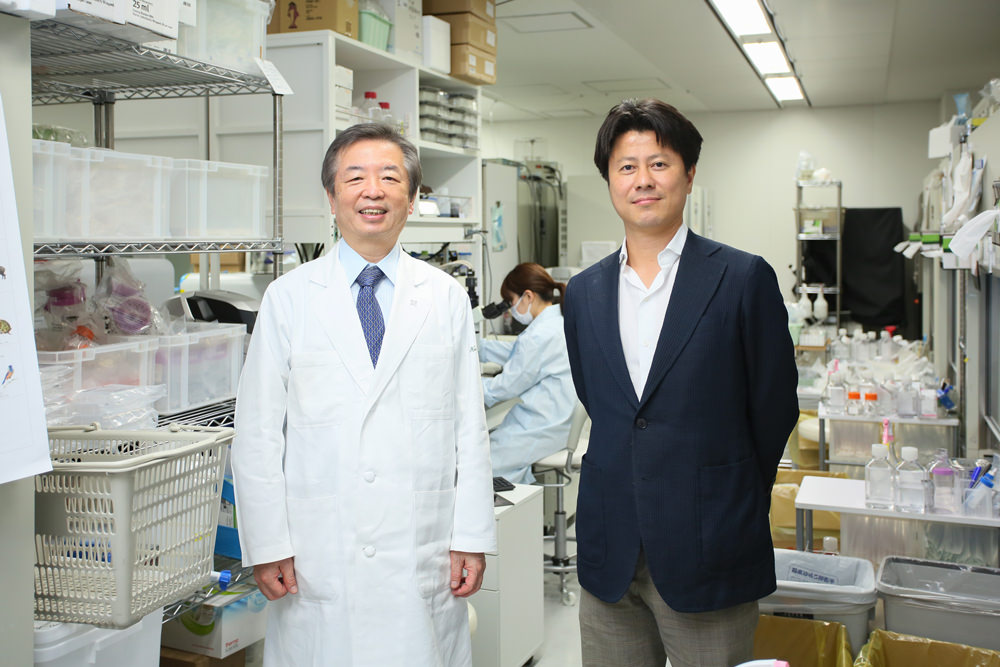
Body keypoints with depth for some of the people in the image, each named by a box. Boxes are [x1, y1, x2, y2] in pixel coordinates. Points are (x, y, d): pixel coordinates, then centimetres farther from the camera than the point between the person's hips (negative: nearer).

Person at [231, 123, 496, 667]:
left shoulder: (447, 299, 5)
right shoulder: (288, 298, 2)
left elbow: (470, 428, 4)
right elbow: (257, 433, 1)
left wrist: (472, 538, 0)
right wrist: (267, 545, -4)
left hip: (423, 560, 1)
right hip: (316, 561, 0)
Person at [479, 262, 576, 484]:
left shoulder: (540, 335, -21)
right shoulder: (558, 322, 10)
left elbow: (509, 385, -13)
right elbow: (516, 354, 23)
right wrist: (475, 345, 26)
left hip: (543, 428, -10)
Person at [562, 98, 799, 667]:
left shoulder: (745, 279, -6)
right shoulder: (584, 292, 8)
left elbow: (774, 407, 0)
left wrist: (730, 506, 9)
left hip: (708, 556, -4)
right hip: (610, 556, 4)